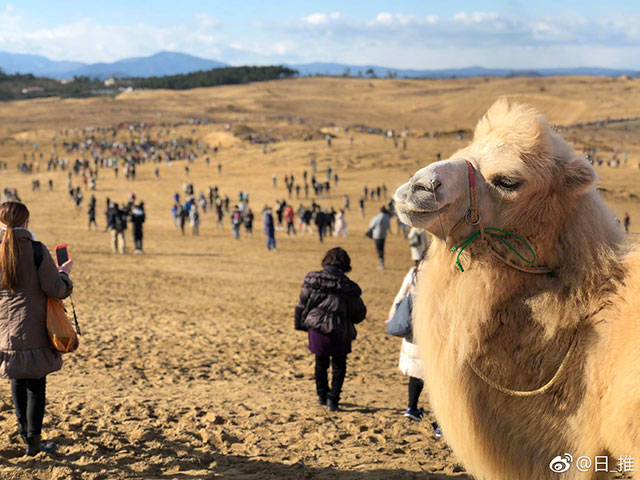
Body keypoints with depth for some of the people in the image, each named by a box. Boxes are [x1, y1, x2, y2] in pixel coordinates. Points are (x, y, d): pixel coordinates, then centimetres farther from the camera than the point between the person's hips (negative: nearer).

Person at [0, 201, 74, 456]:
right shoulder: (36, 251, -12)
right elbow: (56, 289, -14)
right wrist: (63, 273, 6)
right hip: (33, 329, -3)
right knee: (36, 382, 6)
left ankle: (23, 427, 25)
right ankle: (33, 438, 5)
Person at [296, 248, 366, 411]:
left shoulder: (312, 279, -5)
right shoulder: (347, 287, -11)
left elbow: (303, 304, 2)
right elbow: (359, 313, -4)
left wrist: (301, 322, 17)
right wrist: (348, 320, 17)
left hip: (316, 329, 2)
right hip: (339, 332, -2)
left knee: (321, 362, 23)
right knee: (339, 365, 15)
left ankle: (322, 395, 32)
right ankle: (333, 398, 6)